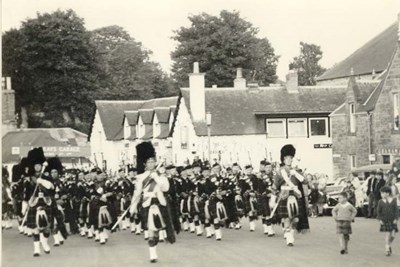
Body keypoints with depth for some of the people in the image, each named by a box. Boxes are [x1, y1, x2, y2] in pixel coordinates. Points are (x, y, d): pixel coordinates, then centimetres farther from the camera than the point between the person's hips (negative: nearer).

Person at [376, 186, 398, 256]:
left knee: (392, 236, -4)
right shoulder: (380, 202, 0)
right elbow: (378, 211, 2)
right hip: (385, 221, -1)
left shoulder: (393, 200, 0)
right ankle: (387, 250, -4)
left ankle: (389, 245, 25)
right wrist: (380, 219, -8)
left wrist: (396, 219, -8)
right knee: (387, 235, -8)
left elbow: (396, 210, 0)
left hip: (392, 221, 1)